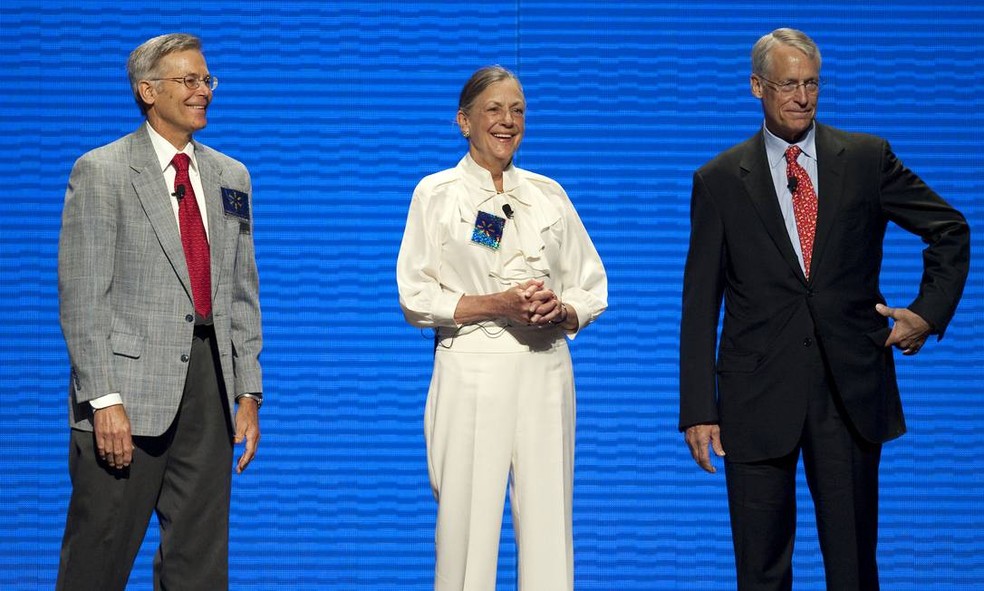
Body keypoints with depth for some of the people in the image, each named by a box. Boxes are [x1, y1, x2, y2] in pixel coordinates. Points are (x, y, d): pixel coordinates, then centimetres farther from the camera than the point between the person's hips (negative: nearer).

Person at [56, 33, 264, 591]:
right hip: (131, 387, -5)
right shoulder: (101, 172, -2)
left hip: (210, 378, 5)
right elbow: (81, 297, -8)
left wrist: (248, 393, 9)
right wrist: (104, 399, -16)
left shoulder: (231, 177, 15)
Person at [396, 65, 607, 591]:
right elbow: (415, 298, -2)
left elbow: (592, 291, 13)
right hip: (470, 372, -3)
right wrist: (497, 304, -13)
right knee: (466, 527, -5)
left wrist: (559, 310, -9)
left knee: (549, 526, -1)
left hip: (544, 372, 3)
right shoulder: (436, 193, 4)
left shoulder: (548, 194, 13)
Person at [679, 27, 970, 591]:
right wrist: (699, 409, -3)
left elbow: (951, 229, 15)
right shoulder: (720, 180, 3)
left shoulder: (867, 159, 5)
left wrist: (929, 312, 3)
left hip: (851, 389, 1)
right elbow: (700, 304, 2)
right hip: (759, 393, 0)